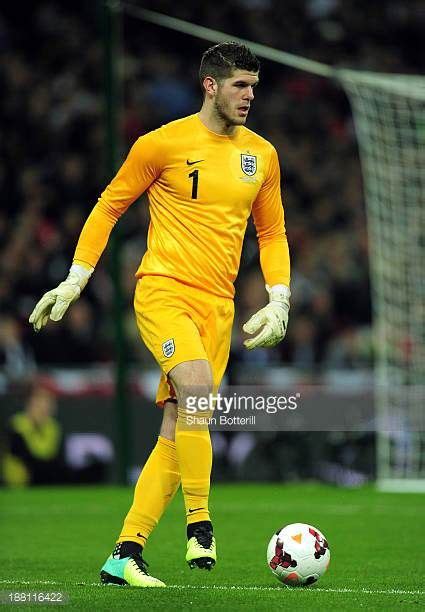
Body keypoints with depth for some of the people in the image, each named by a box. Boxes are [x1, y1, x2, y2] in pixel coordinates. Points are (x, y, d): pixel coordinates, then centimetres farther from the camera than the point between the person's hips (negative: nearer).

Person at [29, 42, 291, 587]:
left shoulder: (262, 155, 11)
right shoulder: (163, 144, -3)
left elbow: (272, 232, 21)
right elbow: (109, 206, 6)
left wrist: (278, 300, 7)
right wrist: (74, 281, 2)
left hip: (218, 306, 5)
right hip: (163, 290, -5)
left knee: (177, 431, -2)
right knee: (196, 385, -31)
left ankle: (125, 555, 3)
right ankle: (199, 524, -21)